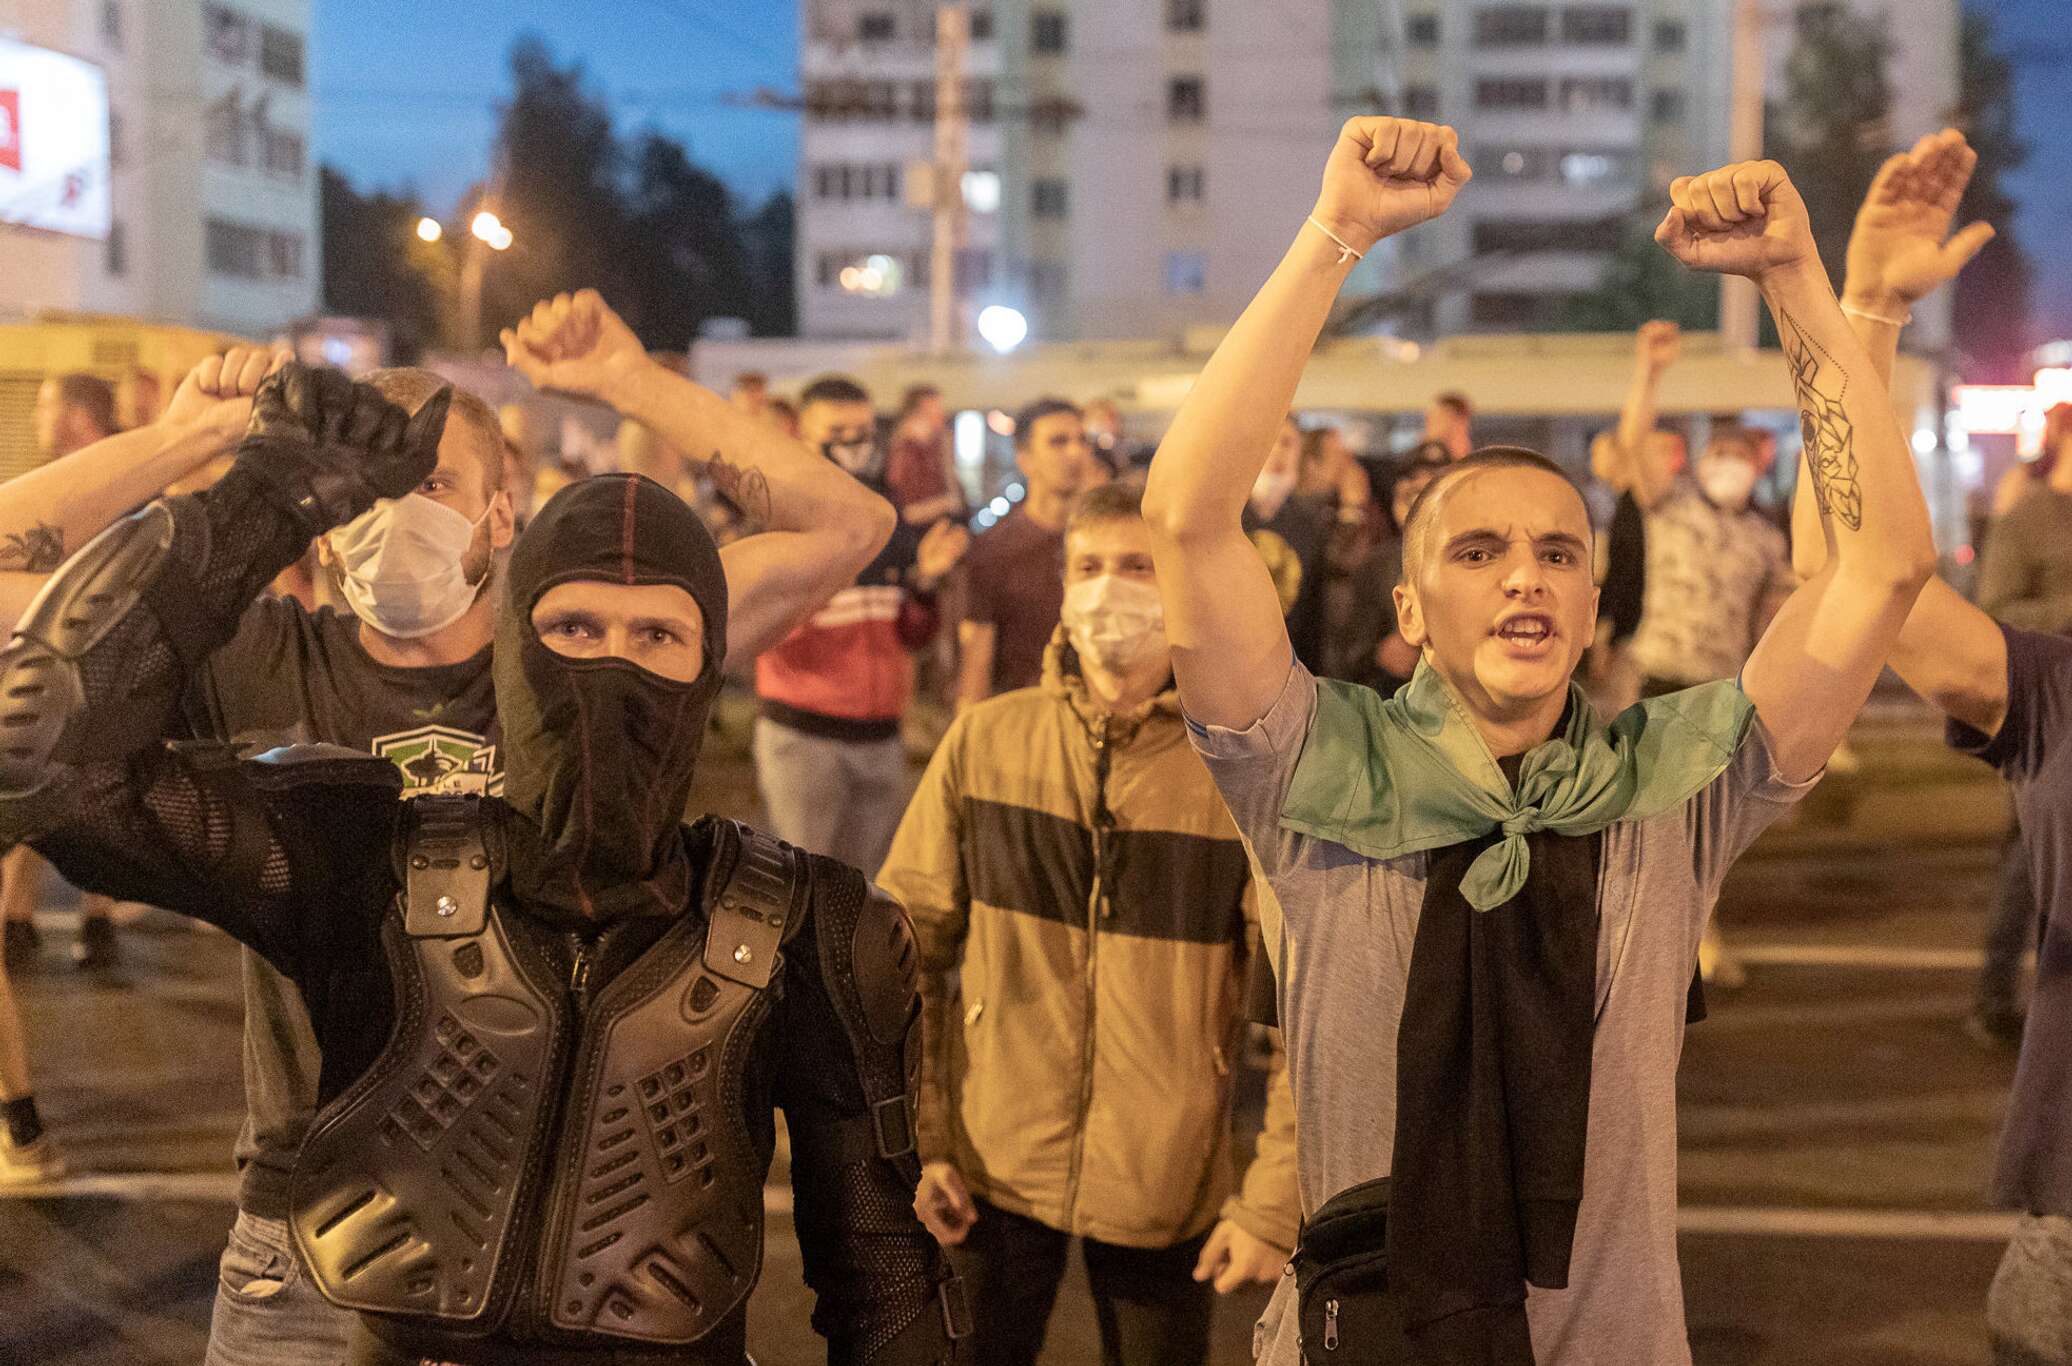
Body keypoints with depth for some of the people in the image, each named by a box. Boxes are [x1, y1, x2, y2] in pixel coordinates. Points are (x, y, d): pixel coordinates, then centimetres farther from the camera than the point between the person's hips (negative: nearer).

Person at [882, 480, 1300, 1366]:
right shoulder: (984, 743, -3)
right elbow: (904, 953, 3)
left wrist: (1274, 1202, -10)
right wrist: (912, 1141, -2)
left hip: (1166, 1187, -1)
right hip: (990, 1168, 2)